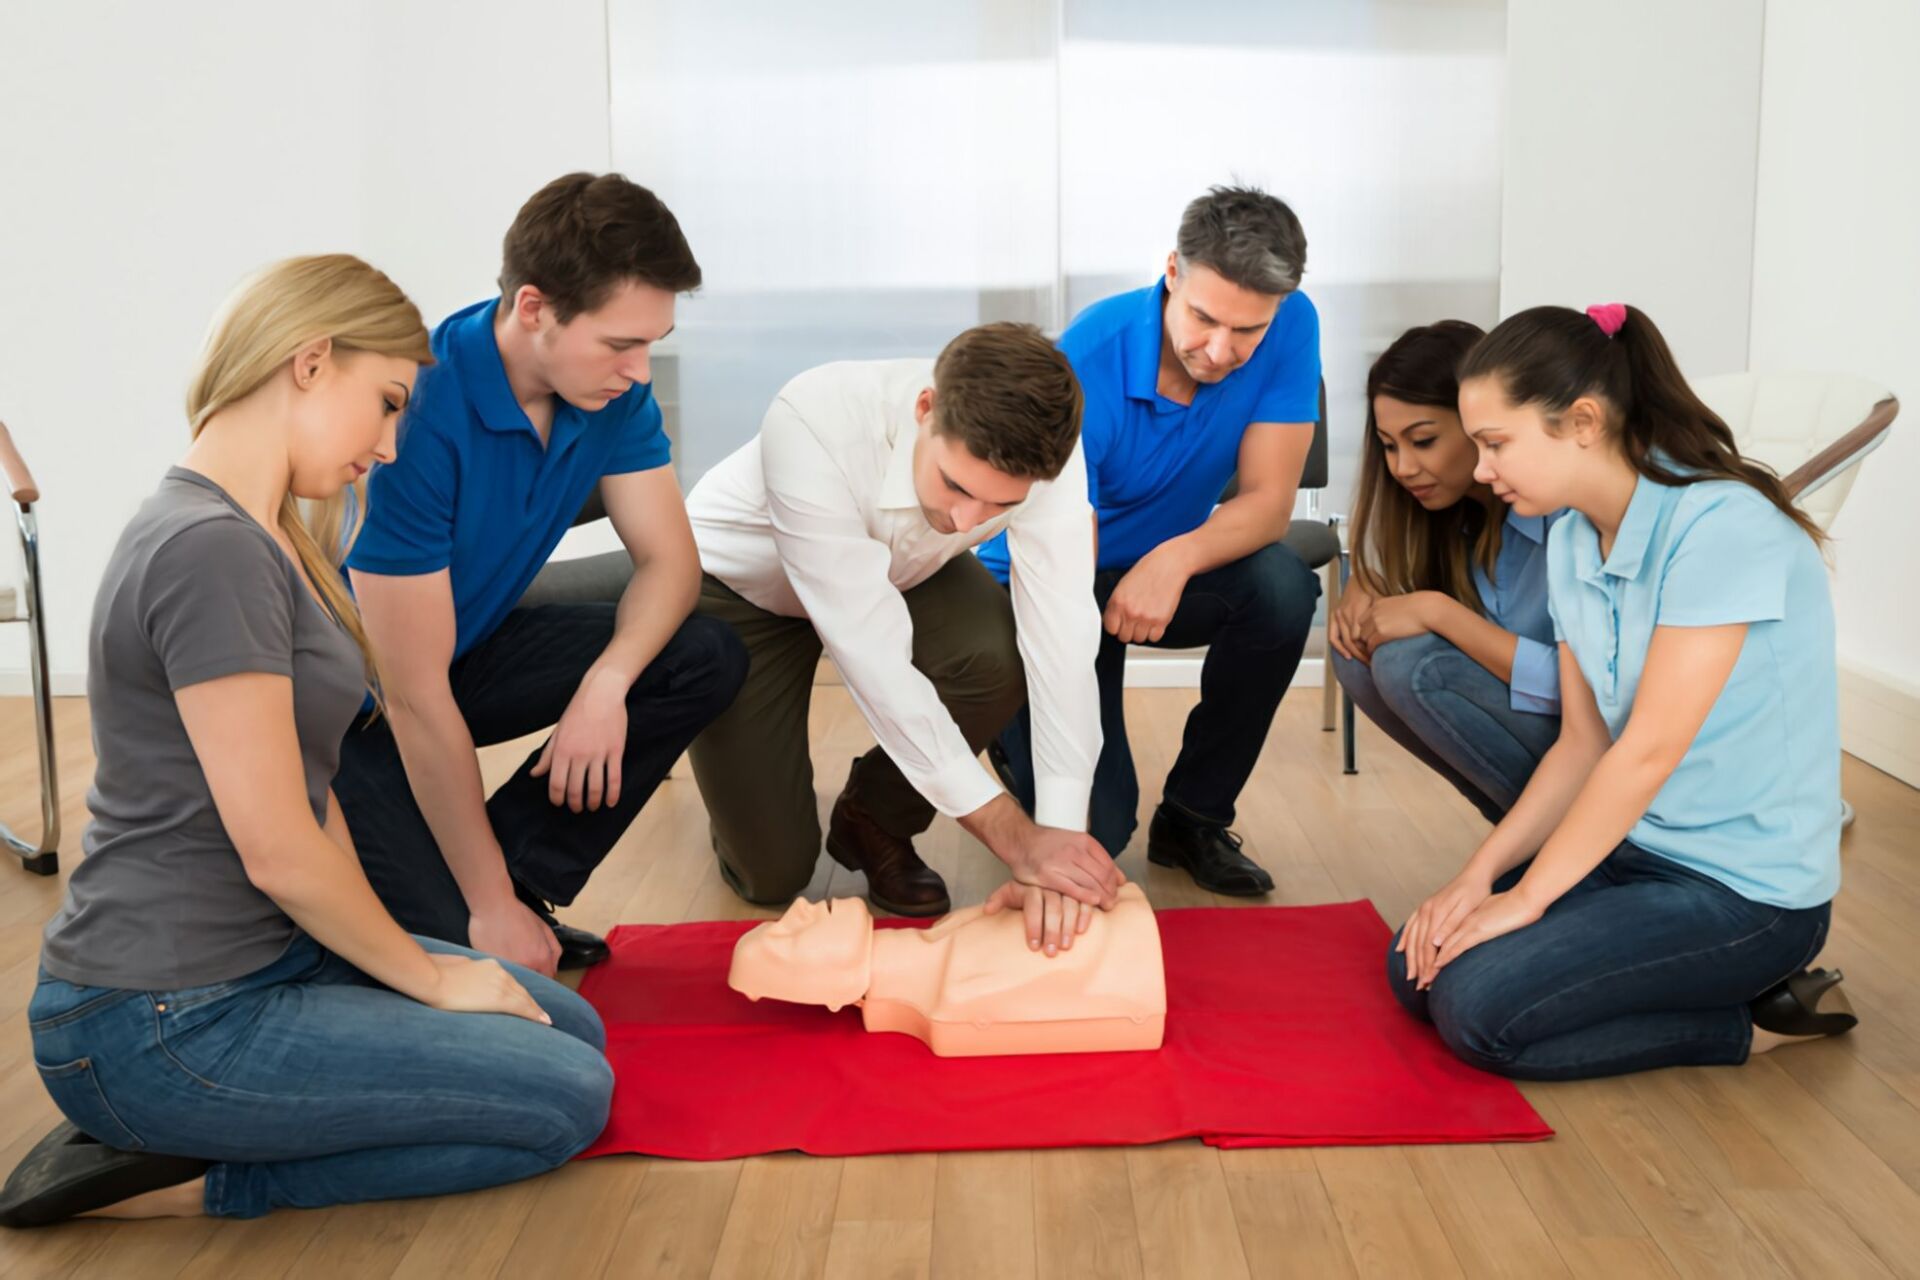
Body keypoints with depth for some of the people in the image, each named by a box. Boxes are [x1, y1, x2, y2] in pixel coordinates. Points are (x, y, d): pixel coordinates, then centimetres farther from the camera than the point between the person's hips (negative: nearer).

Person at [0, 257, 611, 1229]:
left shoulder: (255, 534, 10)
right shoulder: (211, 548, -22)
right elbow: (278, 847, -21)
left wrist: (396, 952, 5)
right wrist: (425, 975, -7)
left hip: (261, 953, 10)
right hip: (160, 1027, -10)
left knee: (574, 1029, 9)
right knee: (566, 1100, -9)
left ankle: (171, 1154, 8)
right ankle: (182, 1180, -3)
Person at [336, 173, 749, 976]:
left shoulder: (607, 387, -11)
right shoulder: (415, 416, -32)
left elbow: (668, 558, -4)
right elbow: (416, 699, -28)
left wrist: (607, 682, -27)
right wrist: (490, 908, -23)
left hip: (469, 650, 7)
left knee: (704, 661, -11)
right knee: (464, 960, -23)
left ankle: (522, 876, -1)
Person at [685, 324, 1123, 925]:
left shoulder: (1043, 444, -32)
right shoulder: (813, 424, -42)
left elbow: (1061, 635, -31)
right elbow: (870, 654, -41)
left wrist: (1060, 830, -40)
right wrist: (1014, 836, -39)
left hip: (899, 568, 3)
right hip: (741, 581, -3)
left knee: (998, 662, -30)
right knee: (771, 874, -8)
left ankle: (873, 821, 0)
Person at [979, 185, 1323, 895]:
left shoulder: (1291, 327, -17)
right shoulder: (1085, 365, -30)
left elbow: (1269, 500, -15)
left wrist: (1177, 558, -39)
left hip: (1167, 569, 4)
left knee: (1281, 587, -30)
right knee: (1094, 829, -18)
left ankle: (1193, 815, -8)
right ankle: (1019, 742, 20)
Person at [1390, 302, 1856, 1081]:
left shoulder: (1722, 526, -22)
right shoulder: (1571, 542, 3)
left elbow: (1650, 749, -23)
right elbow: (1583, 742, 5)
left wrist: (1525, 897, -17)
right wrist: (1479, 874, -5)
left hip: (1749, 889, -8)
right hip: (1634, 845, 8)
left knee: (1476, 1007, -20)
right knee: (1416, 970, -3)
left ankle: (1761, 1018, -1)